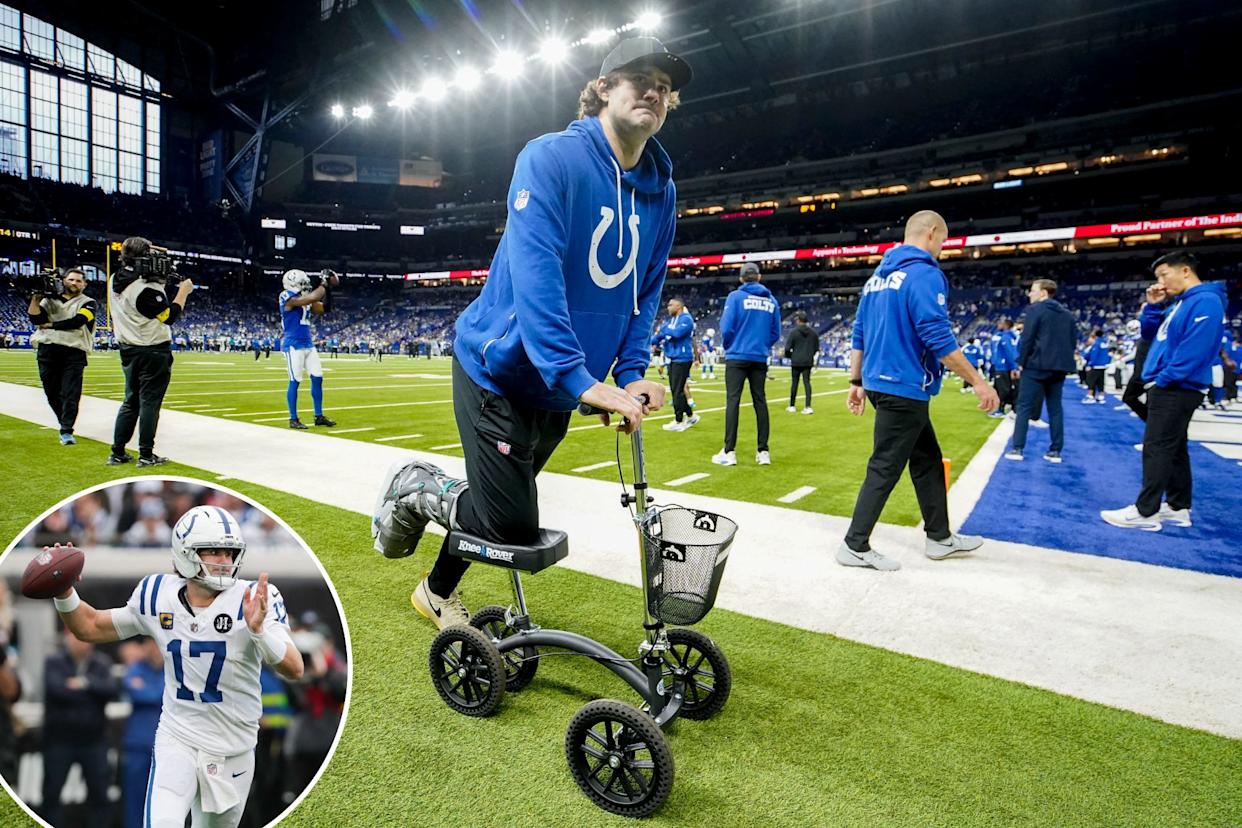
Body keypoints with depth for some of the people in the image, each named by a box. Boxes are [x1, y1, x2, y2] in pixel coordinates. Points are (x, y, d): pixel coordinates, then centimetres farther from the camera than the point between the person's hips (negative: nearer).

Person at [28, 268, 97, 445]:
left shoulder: (88, 303, 6)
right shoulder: (50, 299, 16)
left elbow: (77, 322, -10)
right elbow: (35, 319, 2)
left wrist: (50, 325, -3)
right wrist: (35, 297, -5)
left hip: (73, 352, -4)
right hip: (47, 351, 4)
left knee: (70, 393, -8)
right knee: (51, 392, 10)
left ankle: (66, 431, -6)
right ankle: (66, 423, 27)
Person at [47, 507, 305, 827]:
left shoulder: (253, 600, -19)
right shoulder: (159, 597, -6)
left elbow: (295, 670, -26)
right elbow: (91, 627, 10)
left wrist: (259, 631, -43)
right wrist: (64, 593, -8)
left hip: (233, 749, -1)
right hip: (176, 740, 1)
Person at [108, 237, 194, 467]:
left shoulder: (115, 280, 4)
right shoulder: (145, 288, -21)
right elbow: (169, 316, -16)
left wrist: (159, 283, 4)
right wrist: (183, 292, -7)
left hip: (129, 350, 8)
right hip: (153, 351, -8)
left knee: (131, 401, 15)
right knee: (150, 402, -1)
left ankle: (117, 453, 19)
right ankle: (146, 455, 4)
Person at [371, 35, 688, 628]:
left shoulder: (661, 191, 4)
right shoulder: (551, 158, -16)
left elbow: (646, 291, 8)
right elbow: (534, 273, -27)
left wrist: (630, 375, -6)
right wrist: (581, 379, -34)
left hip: (560, 386, 7)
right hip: (500, 370, -7)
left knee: (495, 506, 19)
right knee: (513, 527, -5)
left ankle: (438, 592, 45)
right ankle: (415, 486, 23)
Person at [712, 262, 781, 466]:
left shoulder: (736, 297, -4)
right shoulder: (771, 300, 9)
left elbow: (726, 328, -8)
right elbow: (775, 333, 9)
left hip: (737, 357, -4)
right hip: (760, 359, 4)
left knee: (732, 401, -4)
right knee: (760, 401, 8)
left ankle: (729, 452, -7)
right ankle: (763, 451, 10)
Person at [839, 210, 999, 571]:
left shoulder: (878, 276, 14)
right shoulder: (924, 274, -13)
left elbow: (859, 335, 15)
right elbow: (939, 339, -19)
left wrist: (857, 382, 19)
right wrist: (978, 381, -12)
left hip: (880, 384, 9)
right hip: (904, 388, -9)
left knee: (928, 459, 19)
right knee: (885, 468, -1)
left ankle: (940, 537, 29)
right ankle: (855, 547, 7)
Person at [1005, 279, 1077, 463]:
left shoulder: (1035, 309, -5)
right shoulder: (1067, 313, 17)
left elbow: (1027, 339, -11)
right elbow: (1072, 342, 15)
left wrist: (1021, 363, -5)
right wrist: (1066, 364, 18)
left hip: (1036, 365, -6)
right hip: (1059, 367, 6)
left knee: (1024, 406, -2)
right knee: (1055, 408, 8)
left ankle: (1017, 448, -4)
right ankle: (1055, 451, 8)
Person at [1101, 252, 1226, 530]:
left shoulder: (1205, 301, -15)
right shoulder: (1178, 303, 15)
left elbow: (1195, 349, -22)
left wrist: (1163, 379, -18)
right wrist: (1153, 306, 7)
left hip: (1176, 389, -10)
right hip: (1168, 388, 10)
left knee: (1157, 448, -8)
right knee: (1173, 448, 13)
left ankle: (1145, 512, -5)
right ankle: (1178, 507, 20)